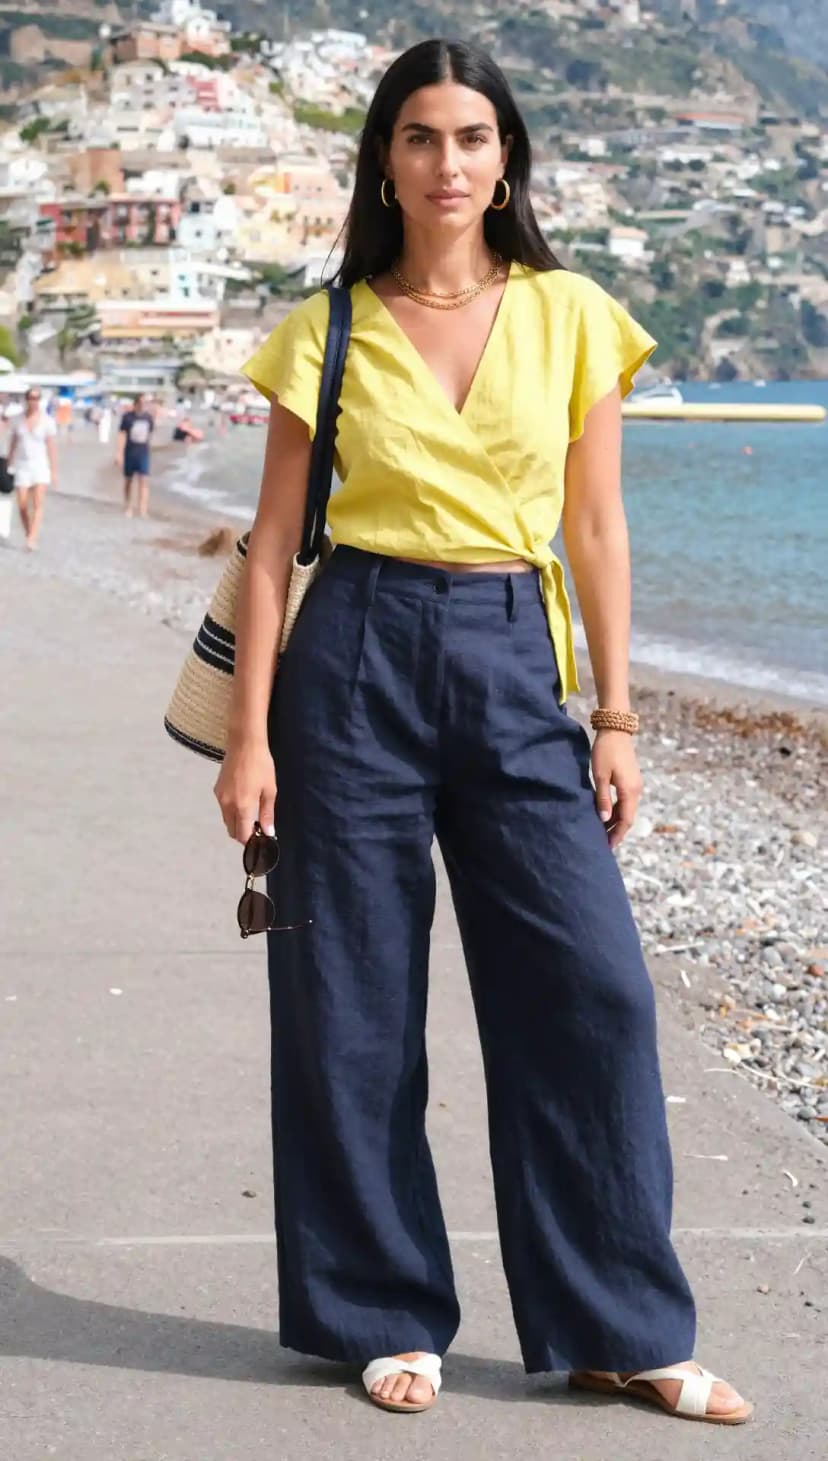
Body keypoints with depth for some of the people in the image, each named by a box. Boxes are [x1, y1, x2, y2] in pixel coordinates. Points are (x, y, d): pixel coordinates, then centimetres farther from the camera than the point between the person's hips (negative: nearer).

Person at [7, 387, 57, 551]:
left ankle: (32, 540, -23)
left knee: (38, 503, -17)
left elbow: (51, 447, -2)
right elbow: (13, 445, 11)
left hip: (40, 465, -2)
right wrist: (8, 467, 11)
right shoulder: (18, 420, 5)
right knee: (22, 505, -3)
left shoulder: (47, 421, -3)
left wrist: (54, 471, -3)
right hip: (22, 466, 2)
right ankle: (29, 536, 18)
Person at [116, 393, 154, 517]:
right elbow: (122, 435, -9)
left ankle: (143, 510, -17)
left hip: (143, 453, 2)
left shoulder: (148, 417, 2)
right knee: (128, 480, 12)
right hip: (129, 453, -2)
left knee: (144, 481, -11)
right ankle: (128, 507, 27)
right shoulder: (127, 417, -7)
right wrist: (119, 453, -15)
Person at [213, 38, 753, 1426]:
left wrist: (614, 715, 3)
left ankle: (619, 1328, 8)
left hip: (516, 664, 1)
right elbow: (274, 540, 4)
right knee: (353, 1003, 2)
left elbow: (597, 530, 8)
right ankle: (385, 1316, 18)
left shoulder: (571, 318, 6)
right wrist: (248, 735, -1)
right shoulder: (327, 330, 4)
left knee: (592, 989, -5)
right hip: (358, 653, -1)